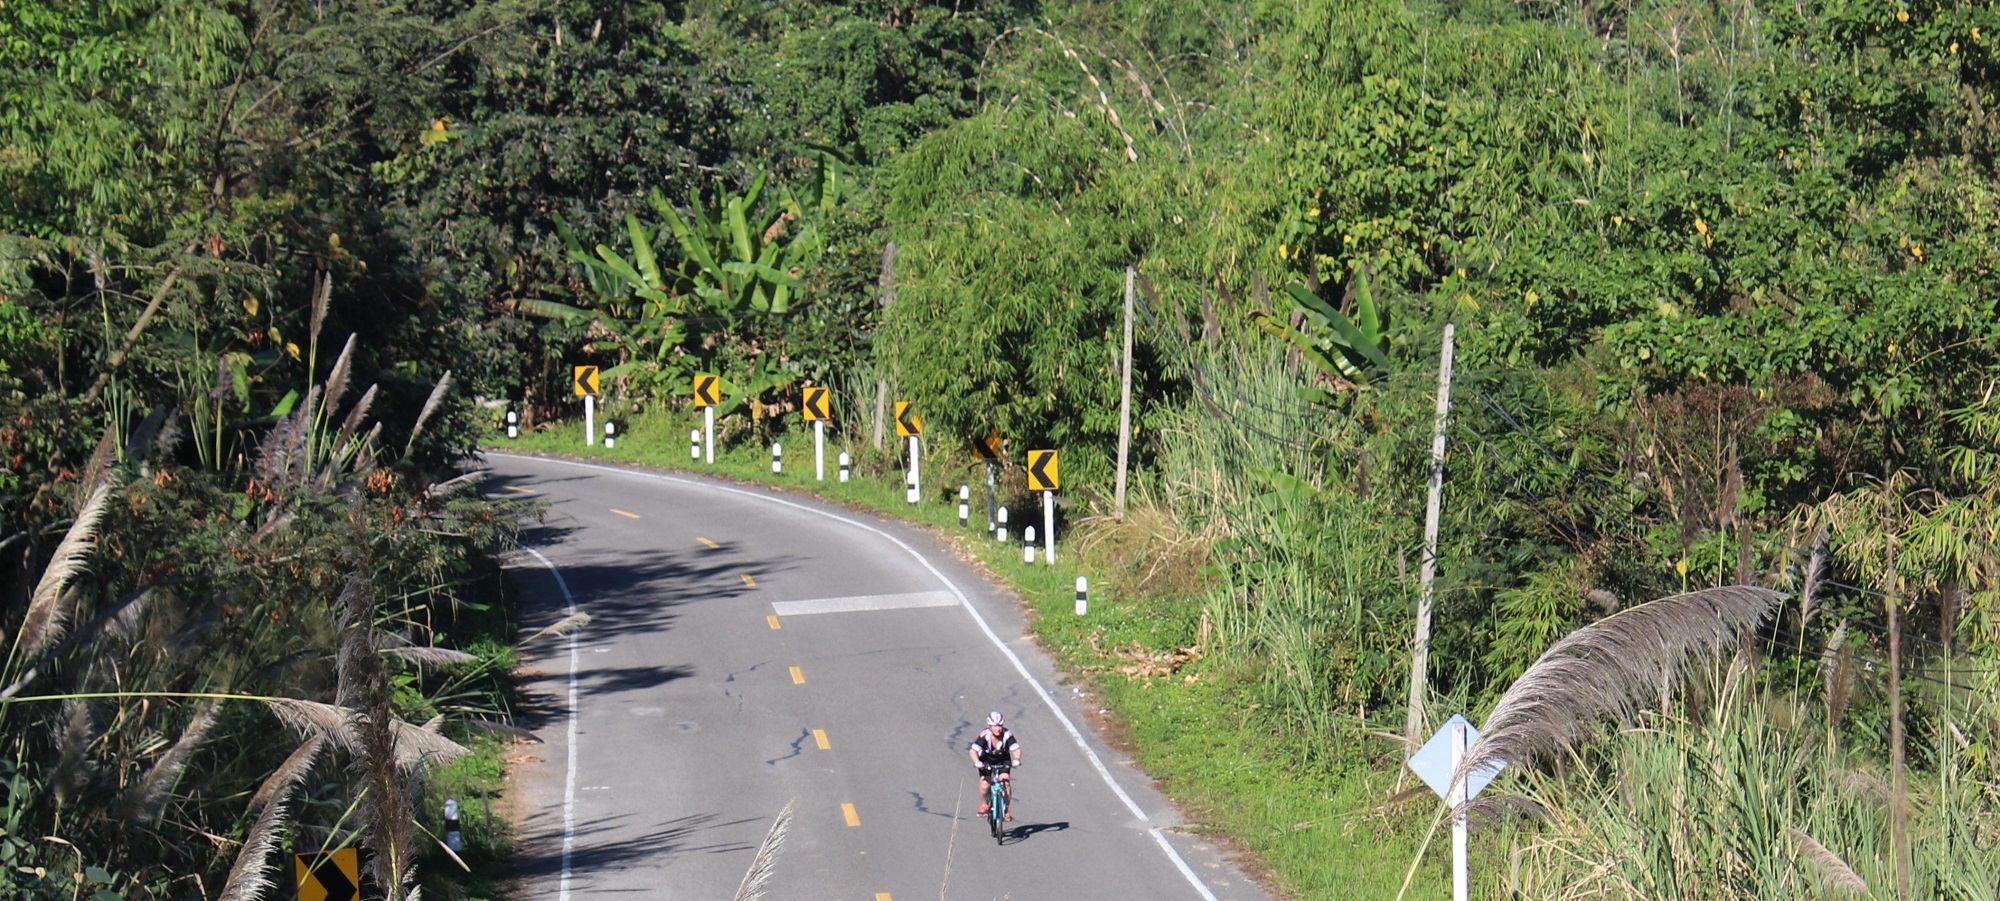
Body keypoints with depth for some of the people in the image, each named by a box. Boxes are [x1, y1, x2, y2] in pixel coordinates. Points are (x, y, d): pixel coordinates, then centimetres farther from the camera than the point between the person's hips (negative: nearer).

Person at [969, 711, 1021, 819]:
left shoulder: (1007, 734, -28)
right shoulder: (985, 736, -31)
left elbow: (1016, 749, -30)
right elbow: (973, 751, -36)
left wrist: (1016, 760, -50)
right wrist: (977, 762, -53)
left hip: (1003, 759, 1)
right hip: (987, 759, -1)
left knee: (1006, 781, -18)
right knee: (985, 784, -17)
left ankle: (1006, 808, 0)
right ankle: (984, 804, 13)